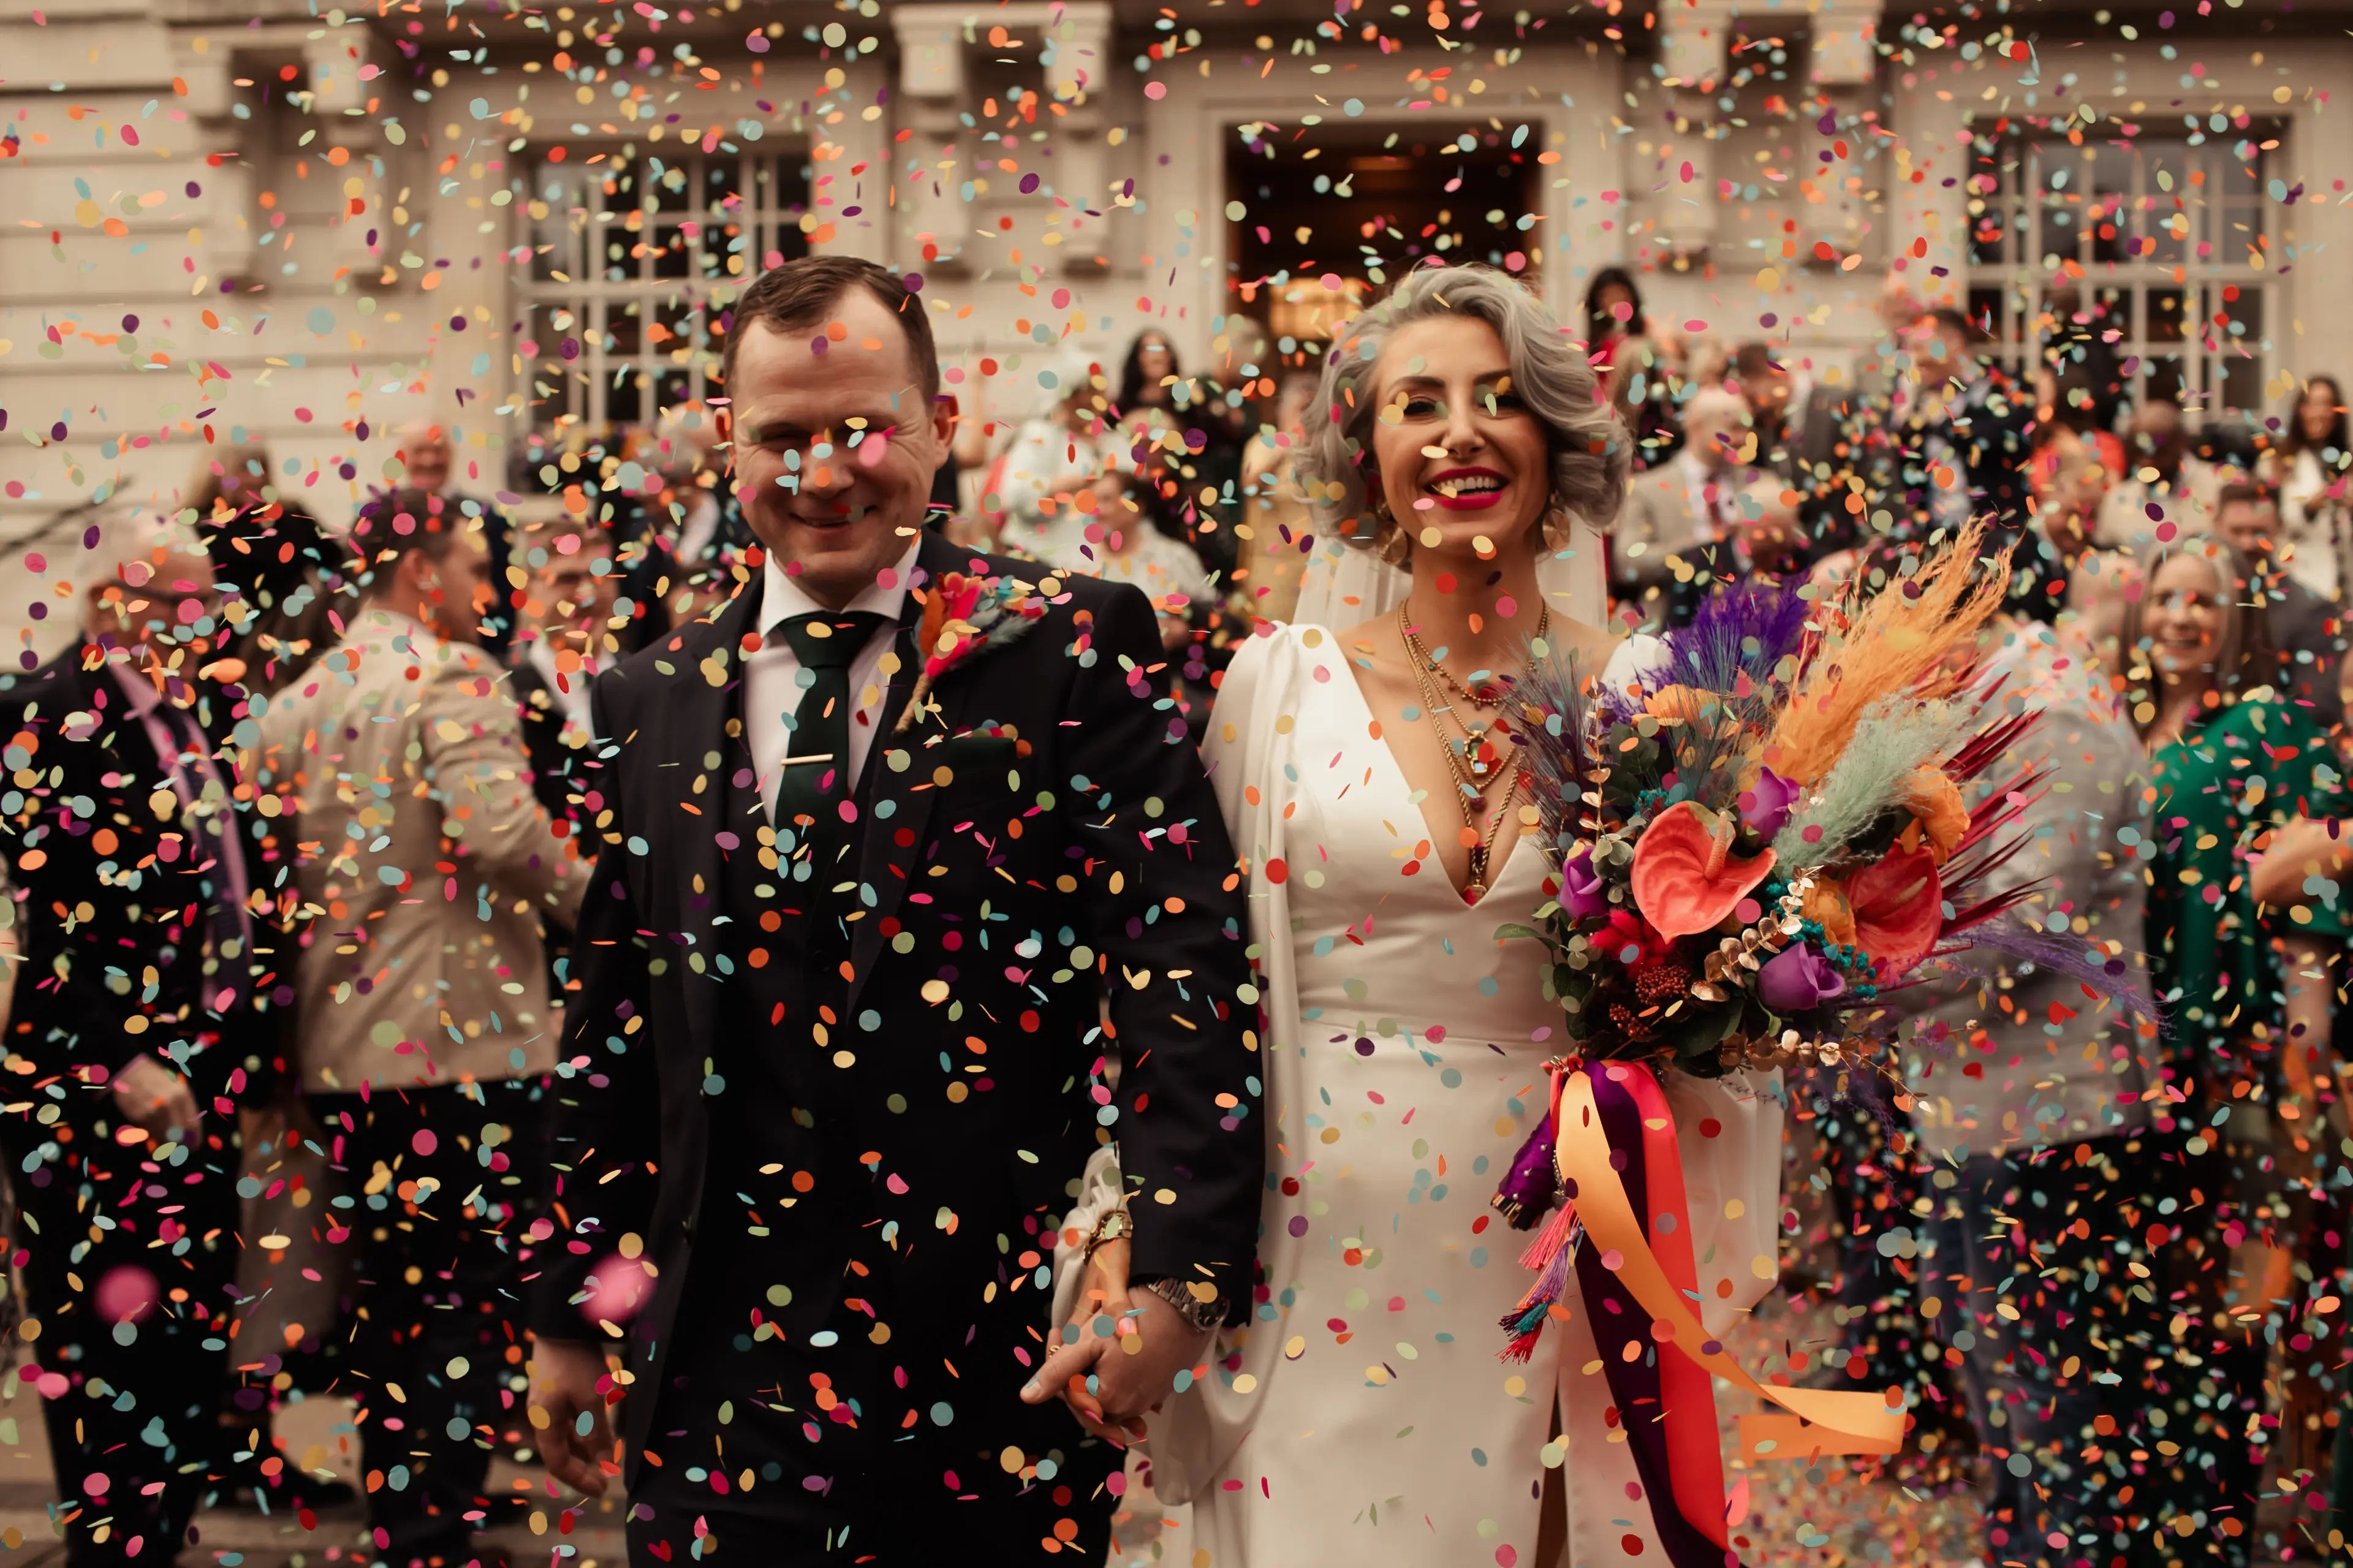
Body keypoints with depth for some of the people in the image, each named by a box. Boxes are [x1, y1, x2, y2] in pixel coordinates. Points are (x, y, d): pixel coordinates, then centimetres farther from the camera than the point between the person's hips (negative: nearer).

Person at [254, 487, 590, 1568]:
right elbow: (496, 824, -23)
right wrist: (587, 891, -9)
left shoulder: (293, 701, 13)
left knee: (394, 1298, 15)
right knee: (466, 1296, -1)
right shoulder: (452, 676, -9)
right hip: (459, 1041, -7)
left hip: (343, 1051, 7)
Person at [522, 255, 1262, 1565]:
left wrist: (1176, 1273, -21)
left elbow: (1188, 957, -11)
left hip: (1006, 1367, -3)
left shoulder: (1071, 649, -3)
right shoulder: (652, 704, 10)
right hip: (721, 1369, 3)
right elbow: (614, 1022, 16)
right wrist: (570, 1313, 18)